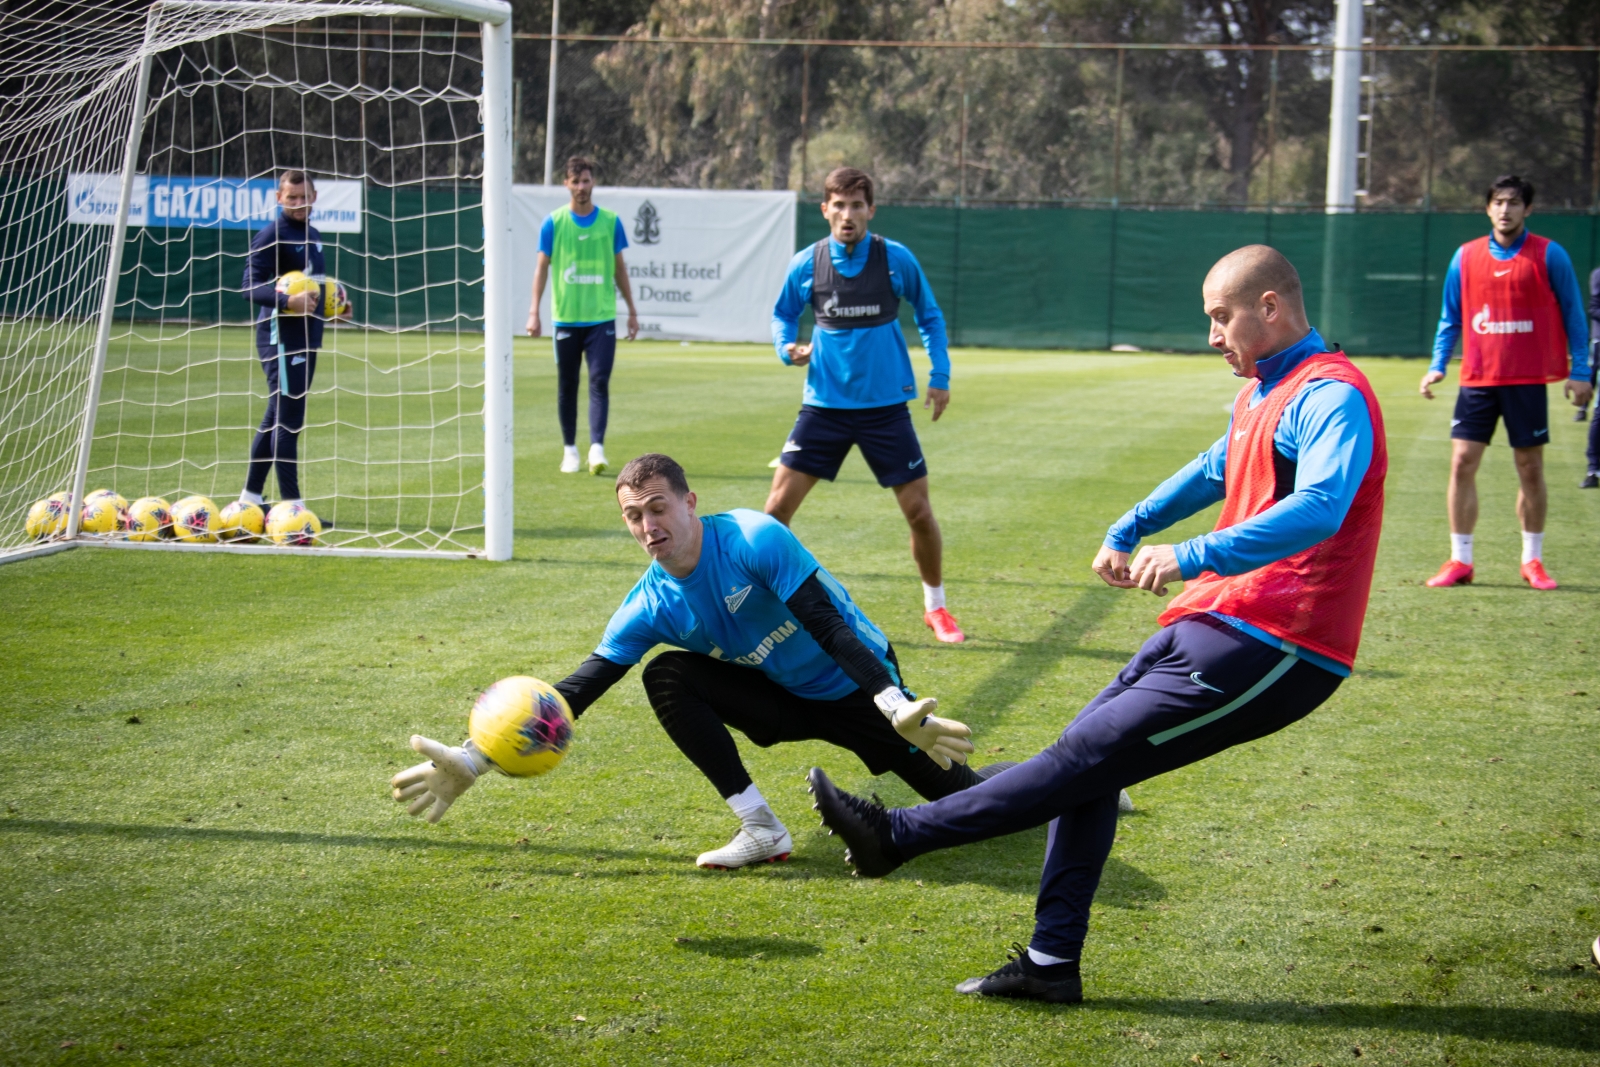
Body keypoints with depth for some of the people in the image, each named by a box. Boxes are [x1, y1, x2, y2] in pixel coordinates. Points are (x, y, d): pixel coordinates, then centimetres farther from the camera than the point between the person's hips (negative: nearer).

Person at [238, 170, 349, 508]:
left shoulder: (312, 235, 18)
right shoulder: (271, 235, -10)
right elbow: (251, 286, -17)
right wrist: (288, 300, -31)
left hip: (307, 337, 9)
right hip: (280, 336, -9)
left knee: (277, 419, 14)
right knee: (288, 420, -10)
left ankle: (251, 496, 23)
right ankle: (291, 504, -10)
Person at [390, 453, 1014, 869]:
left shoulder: (754, 539, -27)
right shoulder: (651, 607, -13)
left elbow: (828, 627, -30)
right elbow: (576, 692, -13)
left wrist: (898, 710, -42)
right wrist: (473, 760, -21)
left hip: (856, 686, -4)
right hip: (786, 703, 4)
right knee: (666, 677, -19)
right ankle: (760, 830, -17)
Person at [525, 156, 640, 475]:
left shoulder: (610, 221, 4)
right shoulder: (554, 222, 1)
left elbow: (619, 268, 12)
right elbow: (542, 267, 3)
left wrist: (632, 311, 12)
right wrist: (534, 312, -4)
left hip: (602, 317, 0)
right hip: (565, 317, 0)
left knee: (599, 382, -10)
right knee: (567, 385, 7)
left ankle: (597, 448, -16)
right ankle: (569, 450, 16)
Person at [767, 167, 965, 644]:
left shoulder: (896, 259, -5)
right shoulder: (805, 264, -4)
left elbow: (930, 316, 9)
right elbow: (783, 314, 12)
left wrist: (940, 376, 3)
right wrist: (787, 346, -9)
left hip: (885, 406, 0)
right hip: (825, 404, 1)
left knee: (918, 510, 1)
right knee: (777, 505, -7)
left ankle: (935, 607, 22)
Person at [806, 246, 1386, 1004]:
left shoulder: (1331, 396, -16)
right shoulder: (1263, 393, 17)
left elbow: (1319, 509, -34)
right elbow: (1213, 472, 37)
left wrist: (1194, 556, -41)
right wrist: (1126, 532, 30)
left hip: (1269, 654, -10)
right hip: (1219, 627, 10)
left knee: (1086, 757, -10)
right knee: (1089, 750, 7)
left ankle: (899, 836, -4)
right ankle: (1051, 963, 11)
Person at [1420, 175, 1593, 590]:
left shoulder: (1550, 255, -1)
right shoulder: (1466, 257, 6)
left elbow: (1573, 315, 4)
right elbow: (1450, 318, 14)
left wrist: (1579, 372, -2)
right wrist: (1437, 365, 4)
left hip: (1528, 380, -2)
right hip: (1478, 379, 2)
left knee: (1530, 469, 4)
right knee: (1462, 463, -4)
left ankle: (1533, 560, 16)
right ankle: (1460, 560, 4)